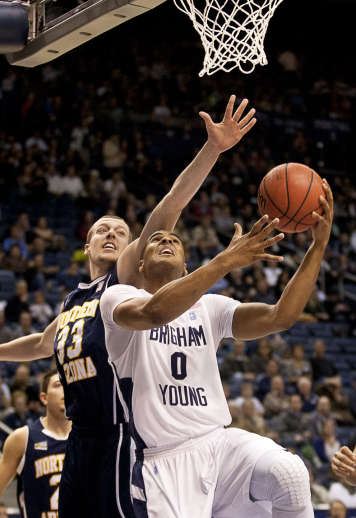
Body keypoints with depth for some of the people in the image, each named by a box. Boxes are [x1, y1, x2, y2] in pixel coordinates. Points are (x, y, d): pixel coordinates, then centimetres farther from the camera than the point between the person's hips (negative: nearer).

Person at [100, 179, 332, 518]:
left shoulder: (208, 308, 14)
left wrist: (318, 246, -10)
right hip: (166, 462, -3)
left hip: (219, 440, 3)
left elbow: (280, 316, -1)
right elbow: (155, 312, -24)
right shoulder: (118, 297, 1)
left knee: (290, 474, -26)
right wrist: (226, 261, -30)